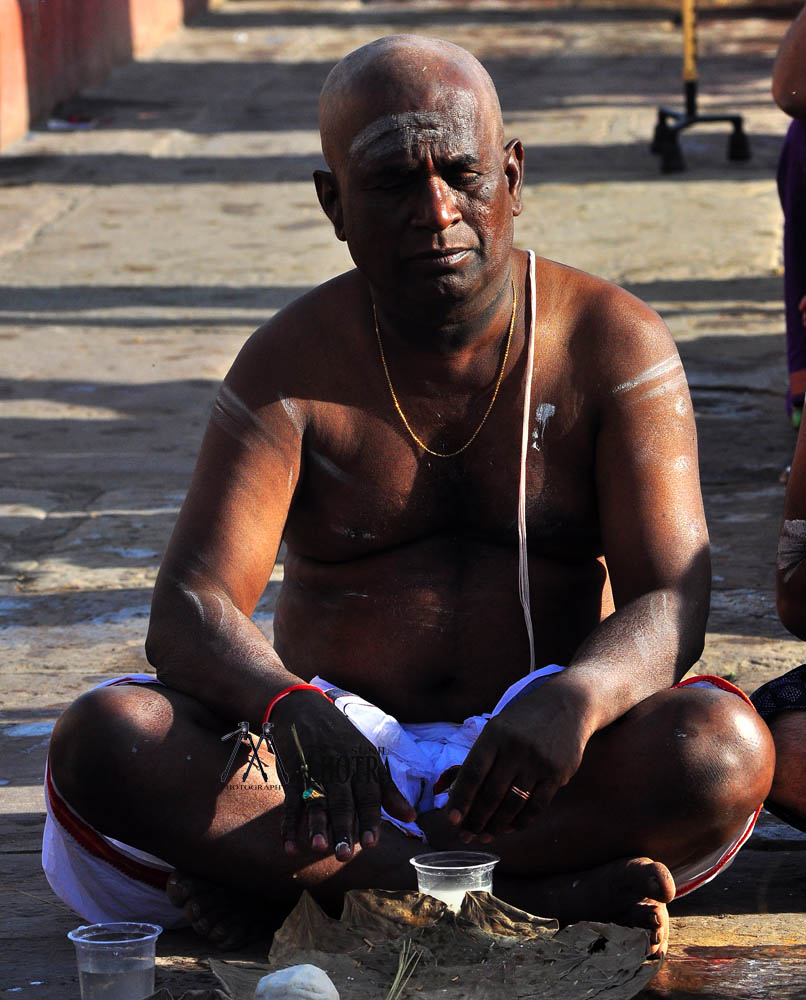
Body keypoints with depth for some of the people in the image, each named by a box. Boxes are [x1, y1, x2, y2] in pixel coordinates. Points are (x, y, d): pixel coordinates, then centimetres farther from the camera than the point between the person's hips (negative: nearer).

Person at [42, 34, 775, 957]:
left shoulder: (614, 344, -3)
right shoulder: (292, 365, -3)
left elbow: (670, 604, -12)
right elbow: (189, 613, -13)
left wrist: (578, 698, -37)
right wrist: (289, 709, -38)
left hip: (540, 753, 0)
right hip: (344, 743, 0)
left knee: (724, 750, -33)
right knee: (101, 743, -27)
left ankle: (268, 878, -26)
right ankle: (543, 893, -29)